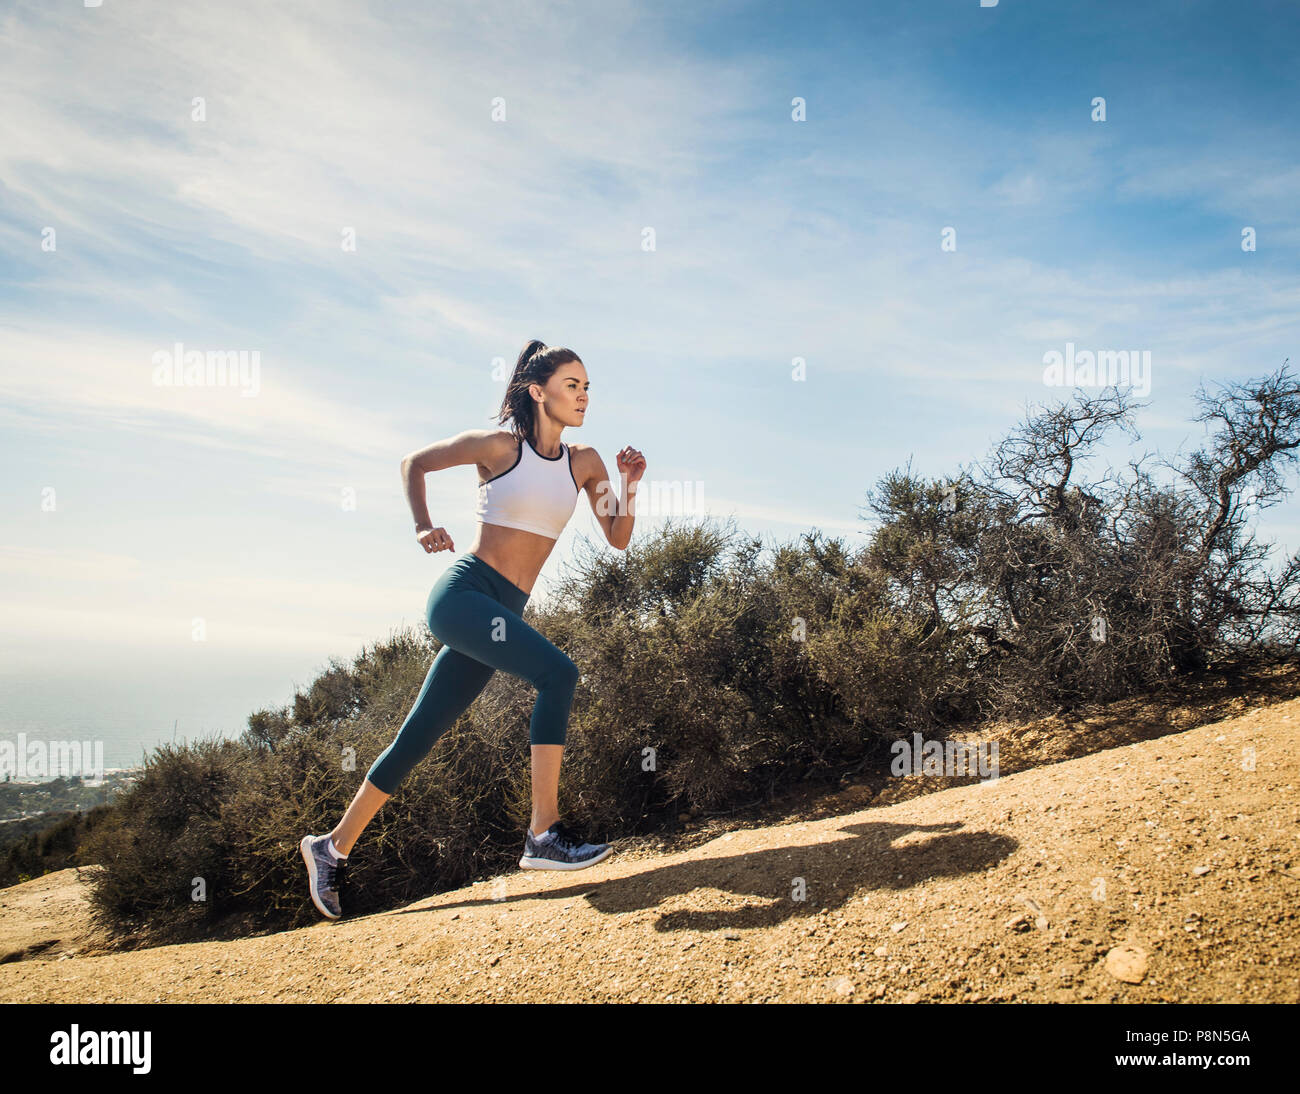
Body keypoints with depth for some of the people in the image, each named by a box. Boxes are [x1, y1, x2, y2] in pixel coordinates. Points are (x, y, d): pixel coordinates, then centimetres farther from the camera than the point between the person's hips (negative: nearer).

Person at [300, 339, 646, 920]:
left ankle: (333, 846, 23)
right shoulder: (499, 445, -2)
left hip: (503, 612, 6)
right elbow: (414, 463, 10)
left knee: (417, 738, 9)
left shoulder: (583, 462, 11)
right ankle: (544, 834, -22)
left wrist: (630, 483, -4)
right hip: (463, 592, -6)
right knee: (558, 672, -25)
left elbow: (618, 538, 11)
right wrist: (423, 527, -3)